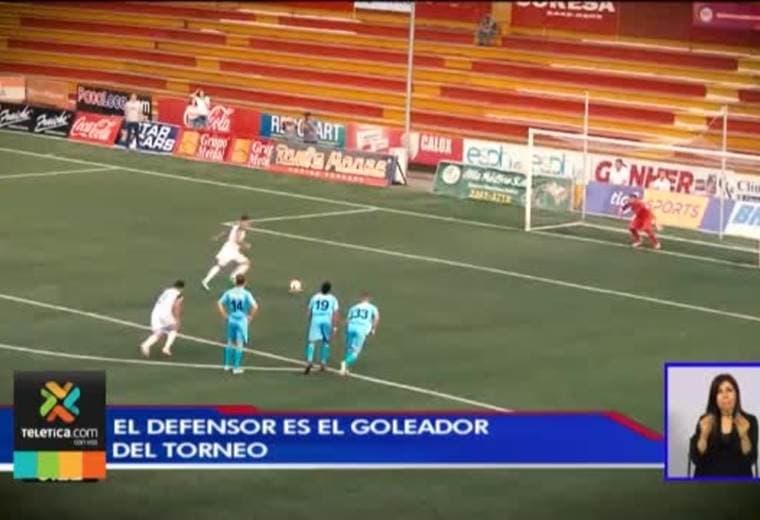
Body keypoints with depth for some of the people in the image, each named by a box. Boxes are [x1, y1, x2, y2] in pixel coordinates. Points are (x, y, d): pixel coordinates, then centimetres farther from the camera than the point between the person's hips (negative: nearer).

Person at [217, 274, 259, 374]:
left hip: (231, 320, 4)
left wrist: (225, 316, 4)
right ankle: (236, 368, 7)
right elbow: (255, 306, -20)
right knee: (239, 344, 4)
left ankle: (228, 364, 26)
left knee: (230, 342, 19)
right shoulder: (246, 294, -11)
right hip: (242, 320, -4)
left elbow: (219, 304, -3)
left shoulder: (229, 293, 0)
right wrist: (250, 317, -6)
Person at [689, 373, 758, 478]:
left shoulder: (749, 421, 2)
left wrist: (744, 436, -19)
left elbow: (751, 459, -5)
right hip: (708, 480, 0)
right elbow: (696, 458, -3)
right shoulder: (705, 421, 4)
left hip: (737, 481, 0)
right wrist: (704, 435, -18)